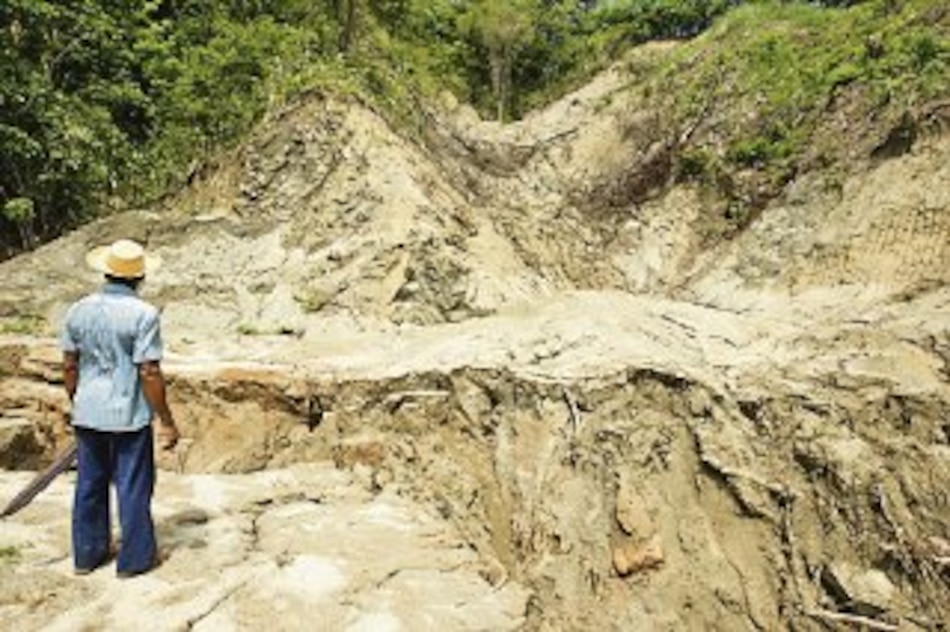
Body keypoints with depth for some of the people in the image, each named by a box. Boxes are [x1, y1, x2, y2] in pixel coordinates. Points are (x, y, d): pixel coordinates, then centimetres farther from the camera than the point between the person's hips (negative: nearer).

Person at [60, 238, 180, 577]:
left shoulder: (78, 310, 1)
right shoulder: (143, 314, -16)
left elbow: (69, 366, 6)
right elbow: (149, 374, -17)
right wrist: (167, 421, -10)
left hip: (87, 414, 5)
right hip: (129, 416, -5)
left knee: (90, 484, 18)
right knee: (133, 487, 8)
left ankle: (87, 553, 32)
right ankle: (134, 558, 19)